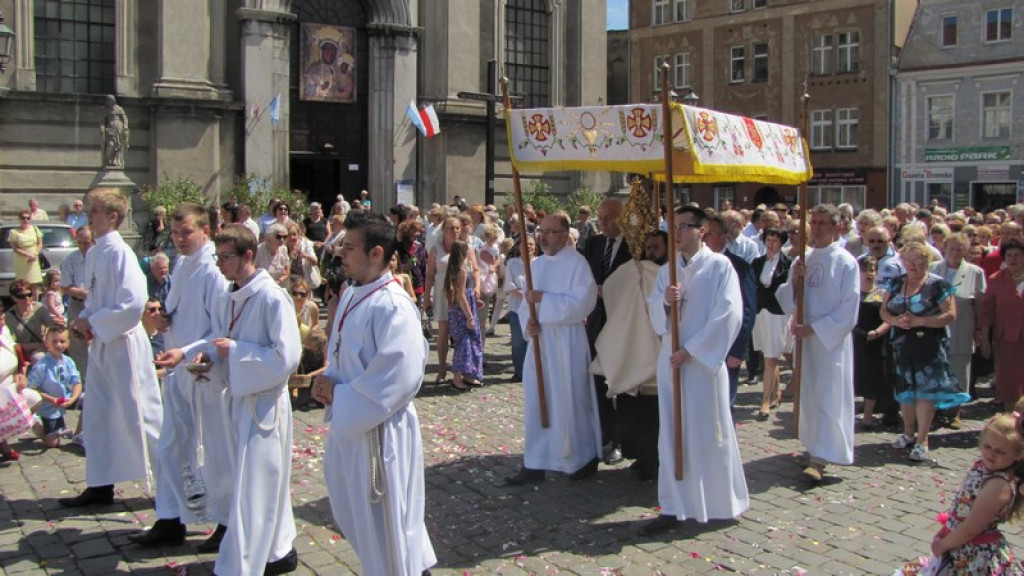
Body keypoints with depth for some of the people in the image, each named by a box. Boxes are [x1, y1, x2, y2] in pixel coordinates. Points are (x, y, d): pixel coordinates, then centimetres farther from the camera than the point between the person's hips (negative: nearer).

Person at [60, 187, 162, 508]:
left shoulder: (120, 253, -17)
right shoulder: (94, 253, 8)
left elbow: (134, 303, -25)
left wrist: (94, 323, -17)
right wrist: (84, 319, 0)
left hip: (124, 344, -9)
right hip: (101, 344, 9)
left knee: (140, 416, 0)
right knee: (97, 417, 14)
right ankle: (101, 485, 25)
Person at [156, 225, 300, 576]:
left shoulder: (272, 298, -19)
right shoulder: (231, 296, 5)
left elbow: (286, 356, -23)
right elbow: (220, 337, 16)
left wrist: (234, 351, -18)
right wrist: (187, 353, -2)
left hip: (264, 403, -8)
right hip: (240, 399, 8)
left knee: (250, 490, -1)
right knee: (264, 482, 19)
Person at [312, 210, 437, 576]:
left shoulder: (392, 306, -22)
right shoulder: (351, 296, 6)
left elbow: (400, 376, -27)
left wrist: (341, 394, -17)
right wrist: (329, 382, -1)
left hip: (378, 429, -10)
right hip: (348, 423, 10)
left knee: (383, 520, 5)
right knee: (354, 512, 23)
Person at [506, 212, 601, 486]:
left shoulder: (577, 263, -10)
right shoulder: (536, 265, 11)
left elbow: (582, 302, -19)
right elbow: (527, 301, 12)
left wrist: (543, 299, -18)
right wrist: (529, 321, -8)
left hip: (567, 343, -6)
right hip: (539, 340, 7)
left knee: (570, 401, 3)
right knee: (537, 402, 8)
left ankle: (585, 458, 21)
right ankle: (535, 464, 14)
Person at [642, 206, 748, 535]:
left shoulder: (719, 266, -4)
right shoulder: (667, 270, 12)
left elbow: (728, 314, -12)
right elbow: (654, 315, 10)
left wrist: (692, 350, -14)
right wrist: (665, 301, -14)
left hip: (704, 362, -5)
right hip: (671, 360, 5)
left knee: (707, 433, 2)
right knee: (672, 434, 4)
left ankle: (720, 503, 19)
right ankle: (675, 507, 9)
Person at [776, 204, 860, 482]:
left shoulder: (845, 262, -7)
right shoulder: (801, 260, 8)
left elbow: (848, 311, -11)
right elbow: (787, 303, 9)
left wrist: (814, 328, -15)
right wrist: (794, 280, -9)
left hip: (833, 340, -5)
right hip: (805, 337, 6)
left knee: (828, 397, -7)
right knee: (809, 394, 12)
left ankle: (820, 459, -10)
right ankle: (814, 445, 25)